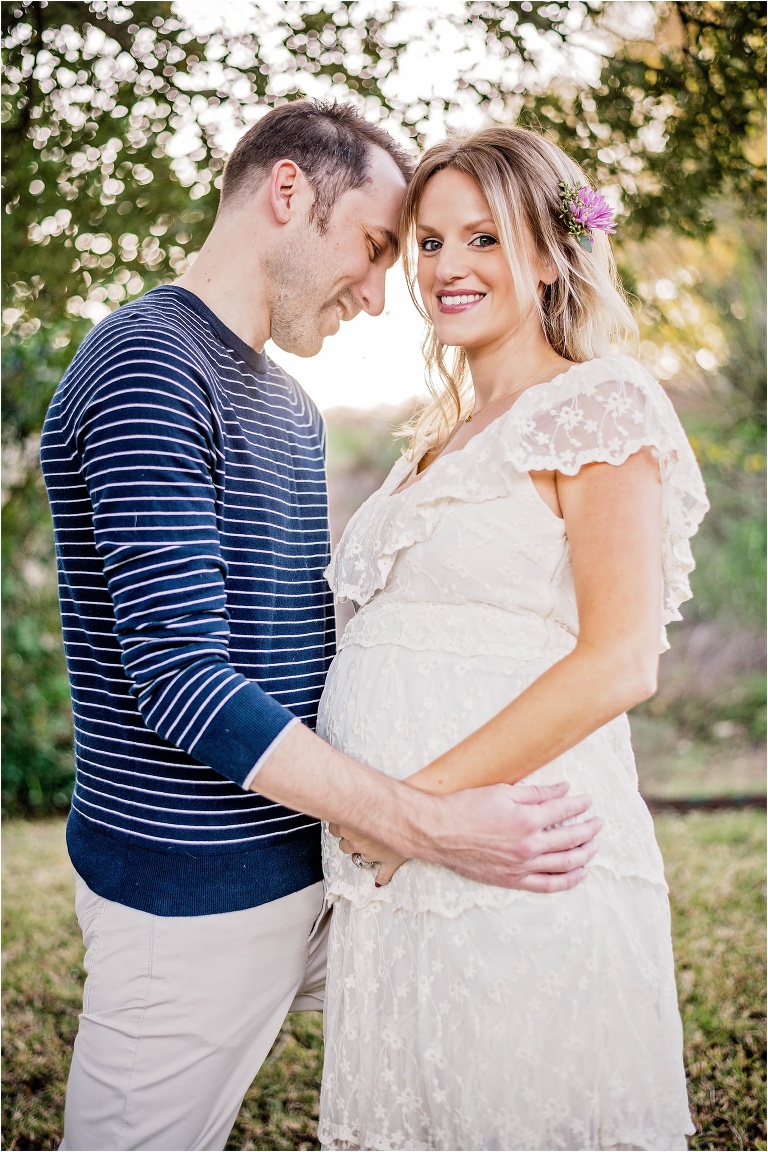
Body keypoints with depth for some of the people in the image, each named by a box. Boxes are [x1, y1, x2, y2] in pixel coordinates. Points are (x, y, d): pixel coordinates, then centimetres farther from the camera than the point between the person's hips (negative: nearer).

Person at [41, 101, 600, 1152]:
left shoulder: (290, 405, 14)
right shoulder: (148, 369, -17)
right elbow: (179, 679, -24)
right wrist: (428, 827, -25)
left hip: (314, 860, 9)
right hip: (195, 893, -9)